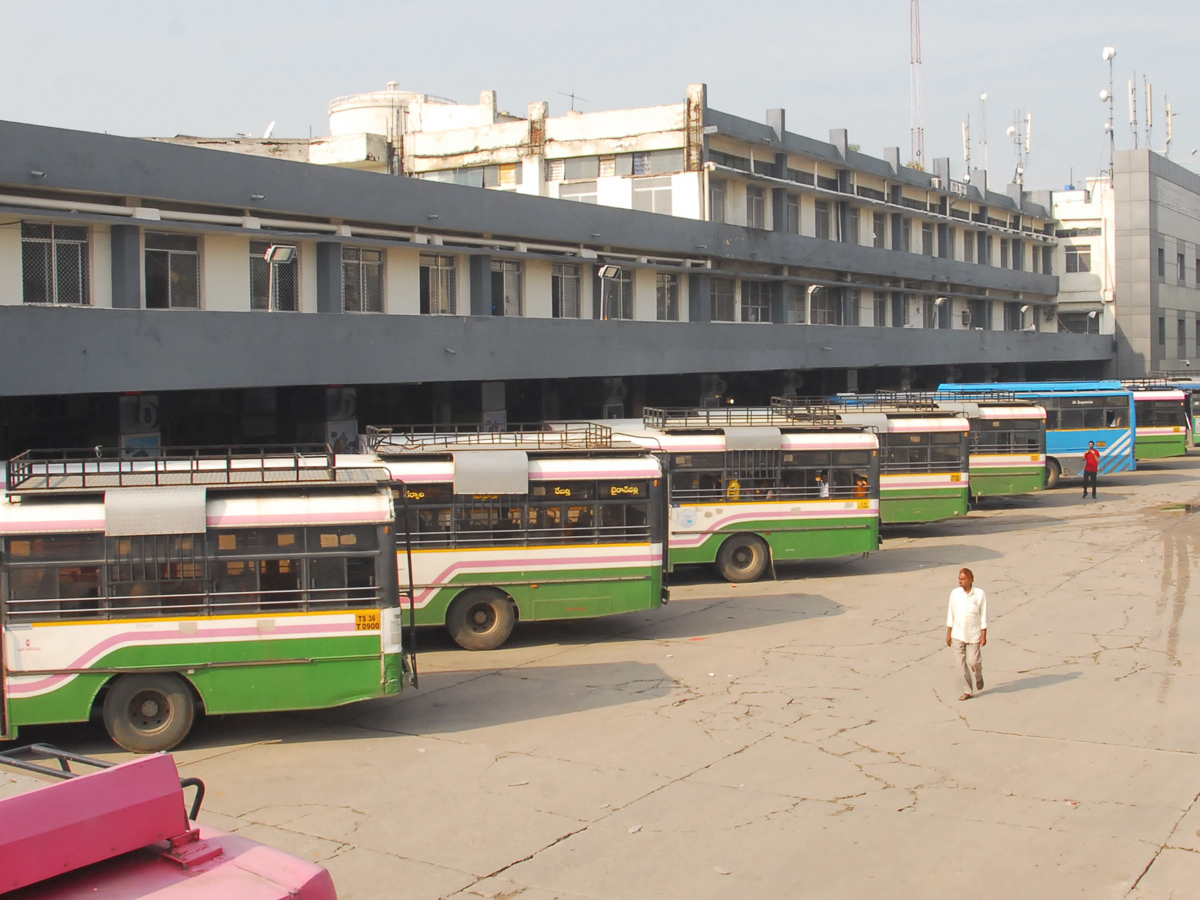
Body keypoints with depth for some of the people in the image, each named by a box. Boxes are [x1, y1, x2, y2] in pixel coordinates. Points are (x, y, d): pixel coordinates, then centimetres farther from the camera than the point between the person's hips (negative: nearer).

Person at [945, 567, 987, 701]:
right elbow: (951, 614, 3)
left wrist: (984, 636, -7)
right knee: (960, 662, 0)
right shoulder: (955, 593, -3)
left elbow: (984, 616, -5)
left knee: (973, 661, -3)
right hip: (957, 634, 2)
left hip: (973, 634, -2)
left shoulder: (980, 594, -10)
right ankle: (968, 690, 12)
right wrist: (948, 633, 2)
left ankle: (978, 673, 34)